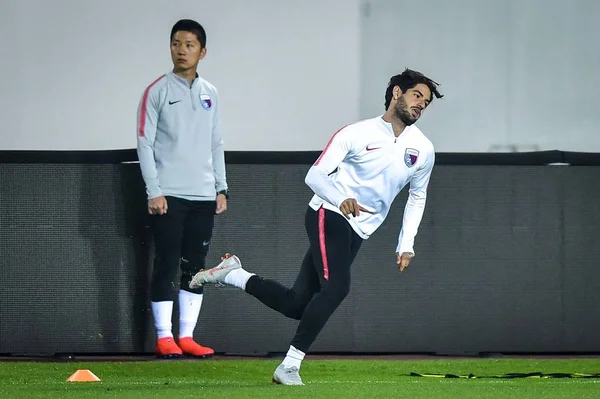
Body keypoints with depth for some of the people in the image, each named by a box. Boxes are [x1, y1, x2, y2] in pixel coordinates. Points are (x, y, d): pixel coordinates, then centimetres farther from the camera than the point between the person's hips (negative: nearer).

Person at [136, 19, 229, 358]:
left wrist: (222, 189, 9)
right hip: (168, 195, -4)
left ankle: (187, 336, 9)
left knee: (195, 267, 5)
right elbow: (145, 143, -5)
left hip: (203, 196, 4)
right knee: (167, 264, -4)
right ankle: (164, 337, -1)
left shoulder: (210, 94, 12)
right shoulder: (158, 91, -2)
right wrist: (154, 191, -12)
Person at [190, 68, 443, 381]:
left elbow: (417, 197, 23)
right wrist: (342, 199, -30)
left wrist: (406, 245, 14)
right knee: (336, 286, -27)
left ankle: (231, 274, 18)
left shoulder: (423, 150, 7)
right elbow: (315, 175, -9)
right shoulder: (357, 134, -7)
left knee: (297, 304, -2)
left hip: (356, 234, 6)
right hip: (328, 215, -6)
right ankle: (289, 366, -21)